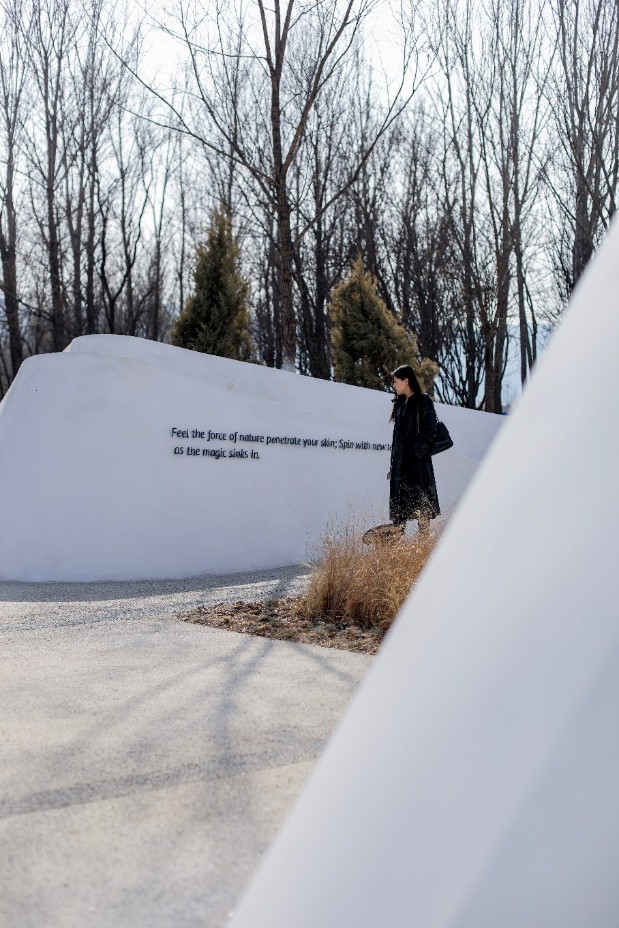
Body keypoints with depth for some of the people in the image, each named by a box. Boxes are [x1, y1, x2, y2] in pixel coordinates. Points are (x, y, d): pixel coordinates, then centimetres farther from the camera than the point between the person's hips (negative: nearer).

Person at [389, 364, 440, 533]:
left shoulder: (424, 402, -4)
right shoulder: (399, 403, 17)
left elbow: (430, 431, -10)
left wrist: (417, 451, -19)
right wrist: (393, 462, 16)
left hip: (418, 460, -7)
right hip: (400, 460, 7)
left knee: (421, 500, -5)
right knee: (398, 503, 4)